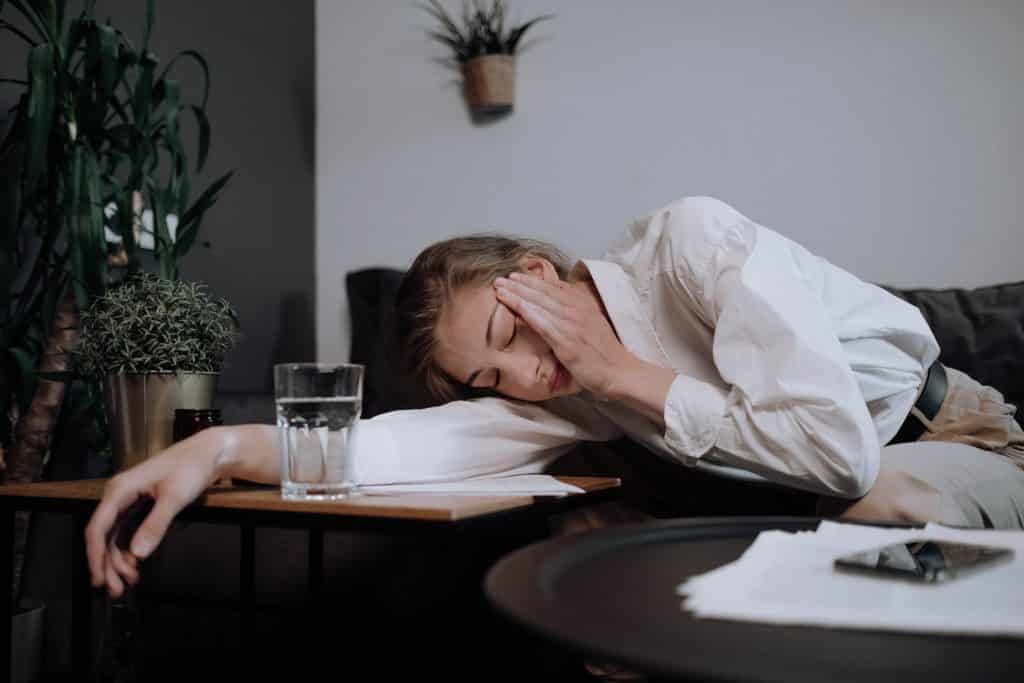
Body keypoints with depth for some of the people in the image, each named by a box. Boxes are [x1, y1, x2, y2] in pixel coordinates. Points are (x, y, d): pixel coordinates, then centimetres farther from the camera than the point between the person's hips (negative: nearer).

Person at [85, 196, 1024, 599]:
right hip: (825, 492, 5)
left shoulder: (692, 241, -26)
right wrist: (222, 447, -35)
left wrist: (624, 374, -26)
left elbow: (837, 448, -33)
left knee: (877, 506, -38)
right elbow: (426, 444, -23)